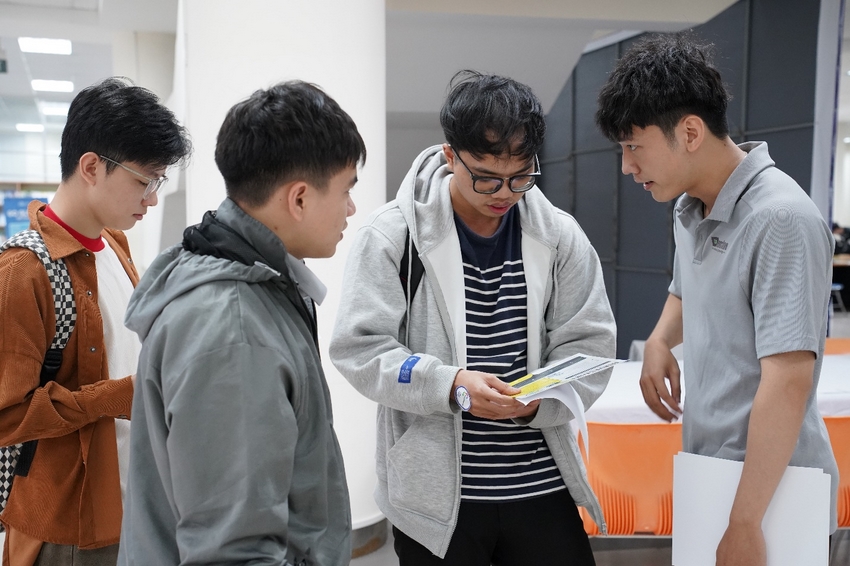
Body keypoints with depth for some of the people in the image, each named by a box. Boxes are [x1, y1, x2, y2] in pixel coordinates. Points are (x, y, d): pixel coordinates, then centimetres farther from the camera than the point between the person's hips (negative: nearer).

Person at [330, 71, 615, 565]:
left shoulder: (560, 235, 1)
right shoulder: (394, 233, -7)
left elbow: (589, 344, 1)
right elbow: (360, 346, -10)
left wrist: (539, 400, -19)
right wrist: (451, 385, -24)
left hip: (541, 485, 3)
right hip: (435, 491, -2)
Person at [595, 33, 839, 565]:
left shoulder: (781, 220, -21)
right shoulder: (690, 208, 5)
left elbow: (788, 380, -25)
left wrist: (746, 523, -24)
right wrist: (660, 341, 3)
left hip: (770, 484, -7)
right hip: (706, 469, 7)